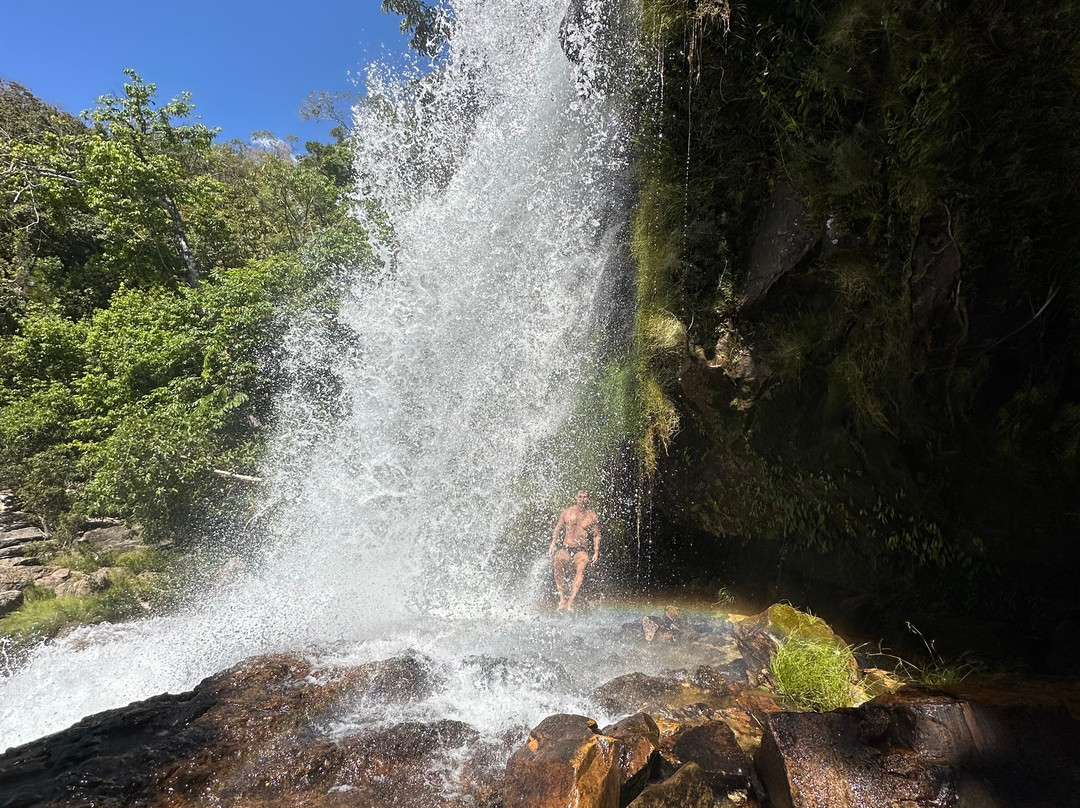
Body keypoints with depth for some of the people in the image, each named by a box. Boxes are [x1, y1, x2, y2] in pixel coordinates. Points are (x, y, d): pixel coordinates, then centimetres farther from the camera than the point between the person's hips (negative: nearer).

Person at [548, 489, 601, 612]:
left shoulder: (592, 516, 9)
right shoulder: (567, 511, 9)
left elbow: (596, 535, 16)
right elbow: (557, 529, 14)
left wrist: (596, 552, 7)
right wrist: (553, 545, 4)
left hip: (581, 550, 0)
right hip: (565, 548, 0)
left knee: (580, 569, -31)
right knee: (559, 563, -33)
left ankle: (571, 601, -35)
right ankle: (562, 597, -27)